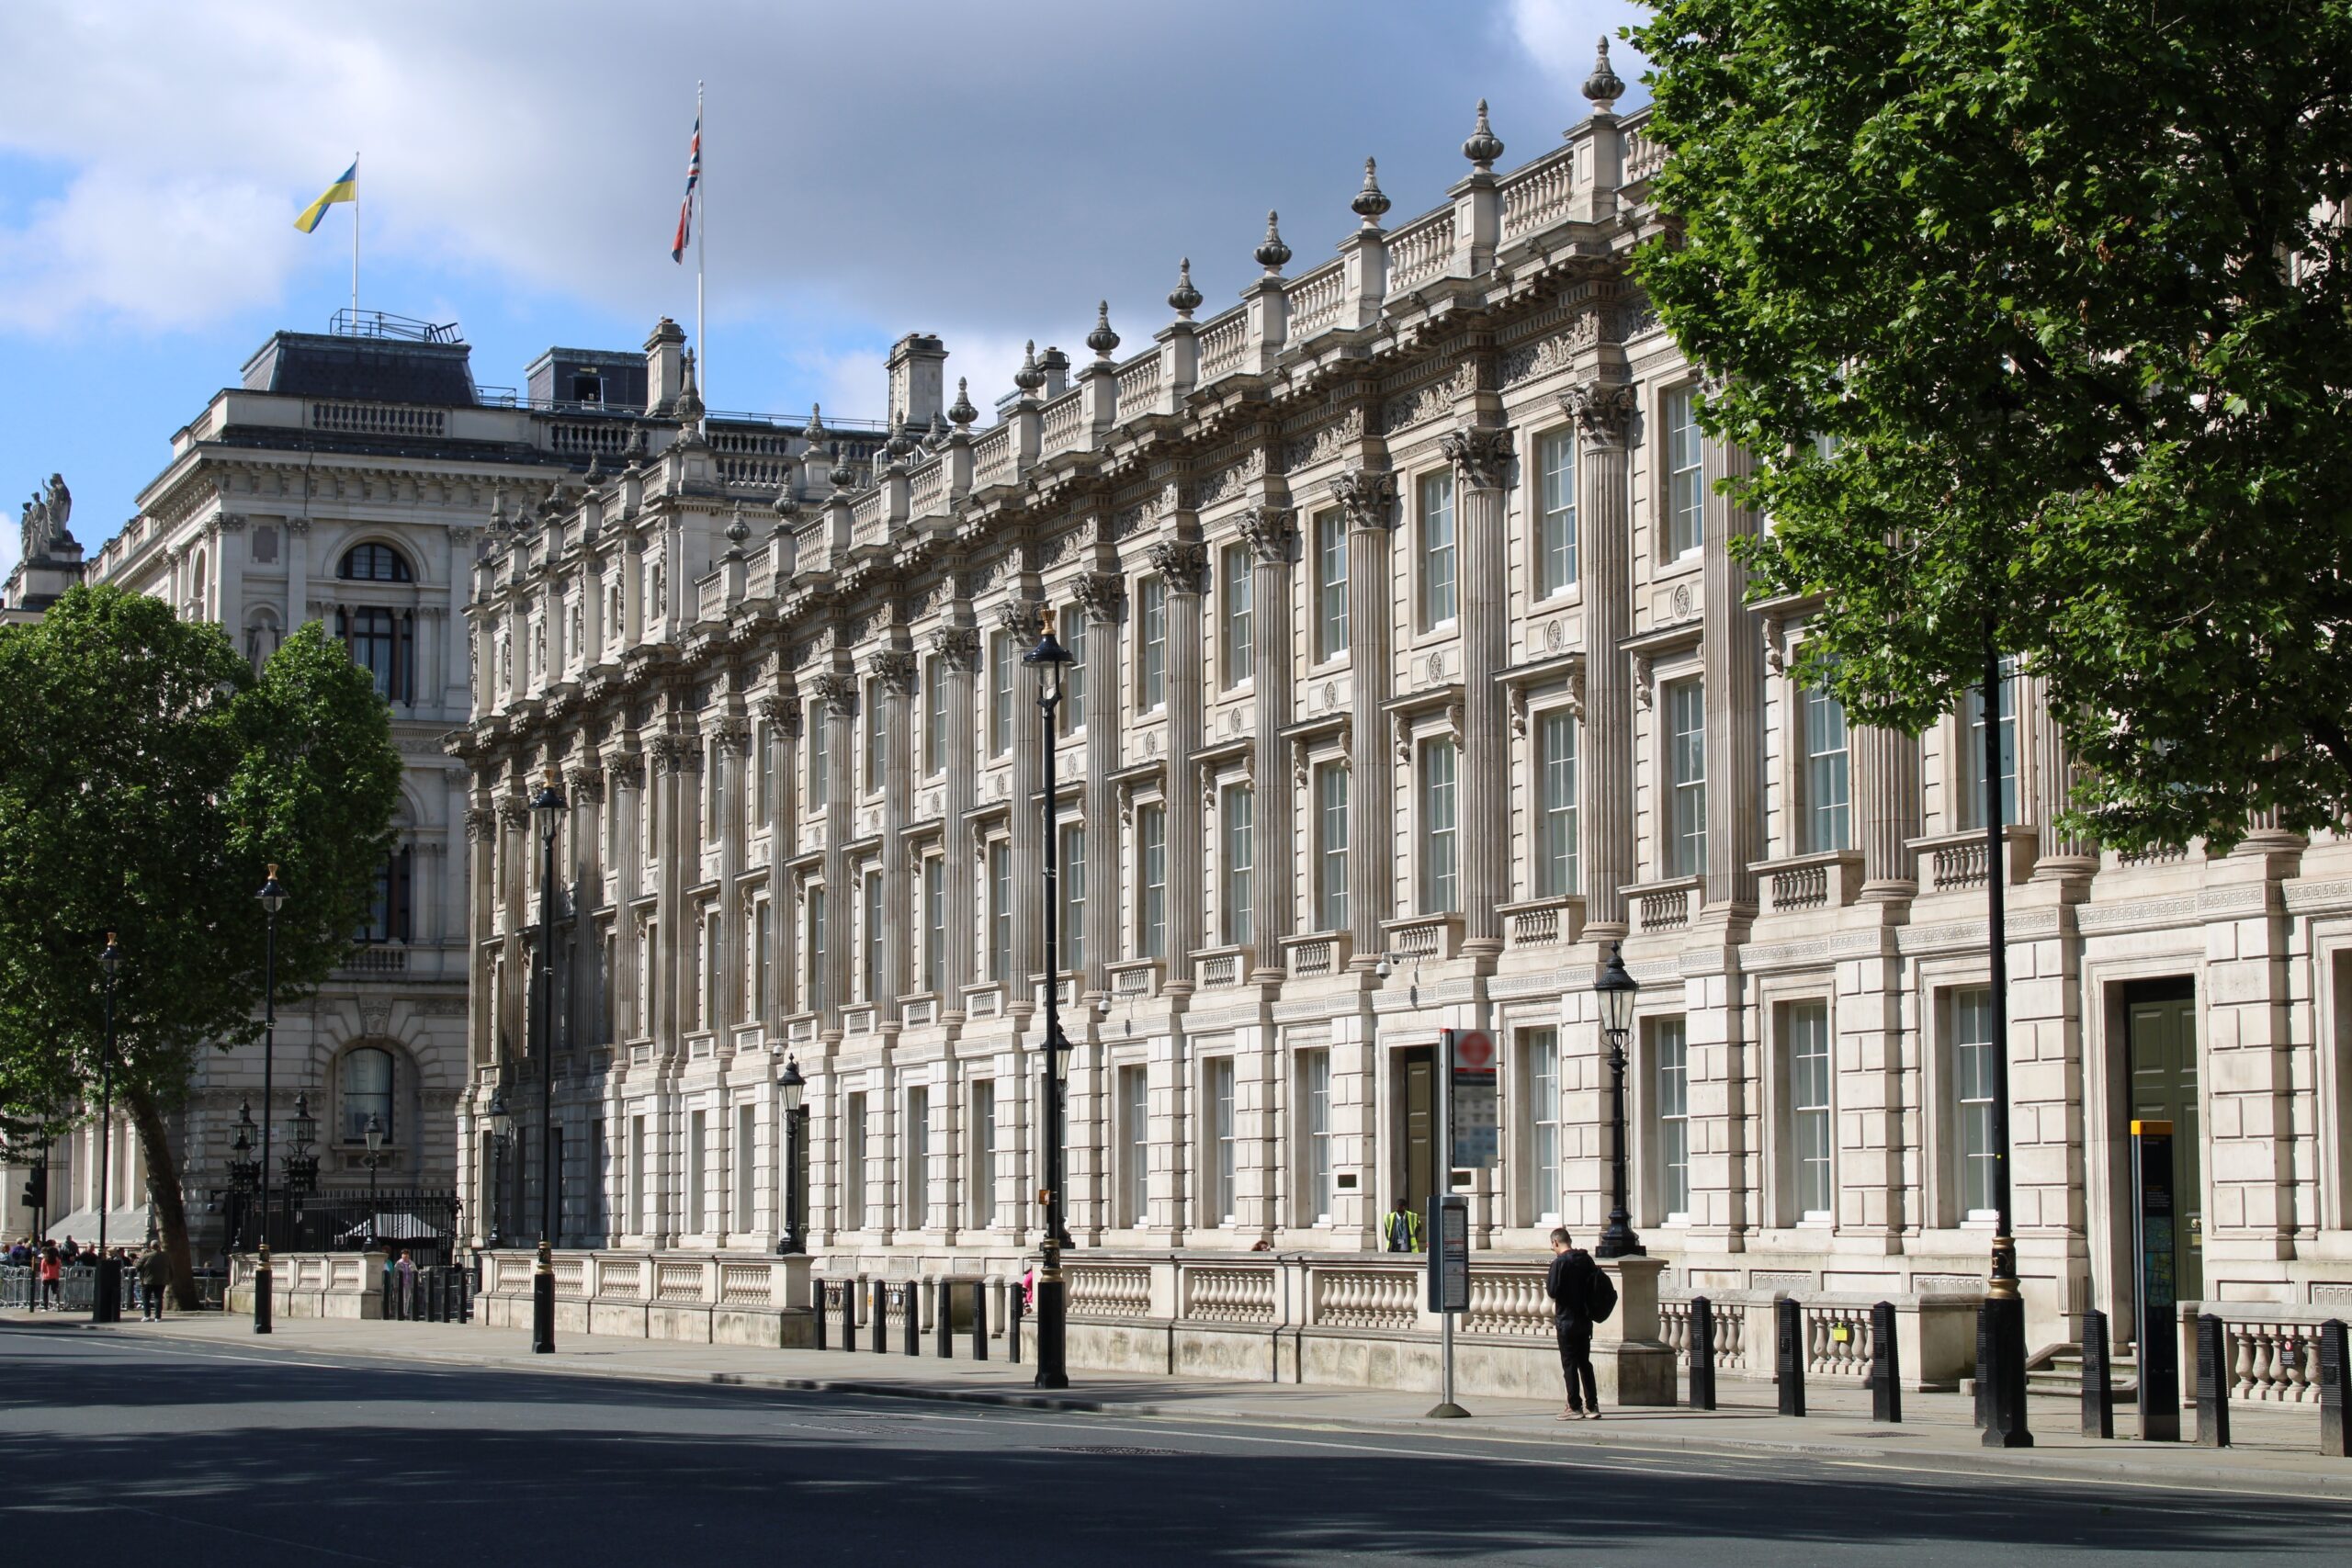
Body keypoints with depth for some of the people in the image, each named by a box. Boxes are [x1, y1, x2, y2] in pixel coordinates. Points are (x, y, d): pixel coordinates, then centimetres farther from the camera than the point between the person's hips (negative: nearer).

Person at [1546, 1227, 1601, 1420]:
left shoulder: (1560, 1262, -15)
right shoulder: (1586, 1259, 5)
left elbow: (1553, 1292, -16)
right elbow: (1595, 1285, 14)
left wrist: (1547, 1282, 1)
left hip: (1566, 1320, -6)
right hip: (1584, 1319, 6)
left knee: (1569, 1364, 0)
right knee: (1584, 1363, 13)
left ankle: (1575, 1407, 0)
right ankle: (1592, 1406, 12)